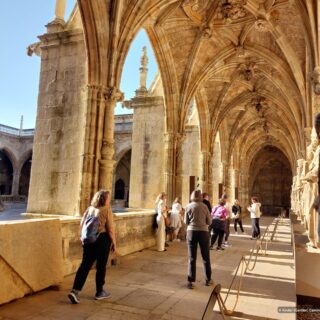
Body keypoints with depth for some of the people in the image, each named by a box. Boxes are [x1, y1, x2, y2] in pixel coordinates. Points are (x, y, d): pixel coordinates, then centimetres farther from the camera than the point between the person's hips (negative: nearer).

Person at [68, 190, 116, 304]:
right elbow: (110, 228, -10)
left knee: (85, 265, 8)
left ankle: (75, 291, -1)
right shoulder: (107, 210, -9)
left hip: (89, 240, 5)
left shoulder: (89, 209, 8)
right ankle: (99, 292, 22)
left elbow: (82, 224, 10)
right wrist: (114, 243, 0)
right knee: (101, 266, 9)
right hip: (102, 239, -5)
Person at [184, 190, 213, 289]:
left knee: (192, 258, 7)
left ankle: (190, 281, 8)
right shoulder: (204, 206, -3)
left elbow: (186, 222, 2)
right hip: (203, 232, 0)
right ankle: (208, 280, 26)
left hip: (192, 232, 0)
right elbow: (209, 221, 1)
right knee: (206, 257, 14)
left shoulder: (188, 206, -2)